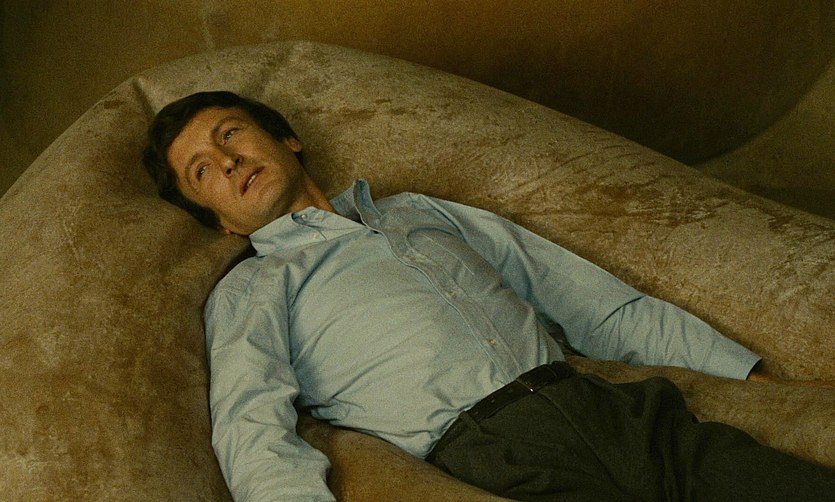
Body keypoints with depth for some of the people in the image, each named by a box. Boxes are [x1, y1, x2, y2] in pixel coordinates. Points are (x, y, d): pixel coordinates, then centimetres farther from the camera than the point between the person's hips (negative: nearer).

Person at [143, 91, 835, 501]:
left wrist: (754, 376, 19)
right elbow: (253, 435, -2)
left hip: (622, 408, 4)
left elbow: (596, 304, 26)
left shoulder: (425, 212, 29)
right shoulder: (248, 291, 17)